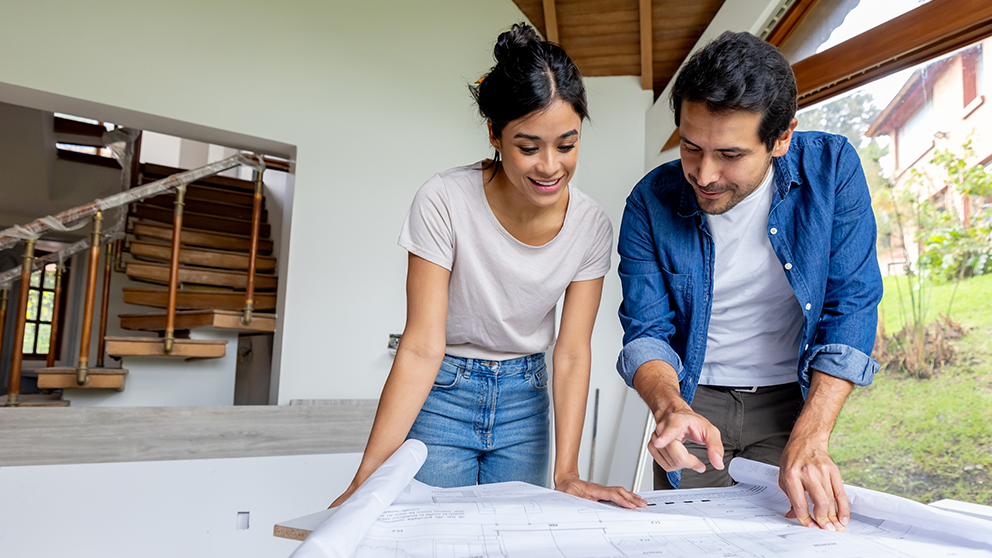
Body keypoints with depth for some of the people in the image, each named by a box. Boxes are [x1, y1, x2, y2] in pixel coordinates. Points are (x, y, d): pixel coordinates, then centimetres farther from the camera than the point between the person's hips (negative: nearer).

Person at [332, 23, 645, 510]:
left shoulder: (591, 226, -12)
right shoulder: (445, 201, -23)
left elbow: (572, 352, -10)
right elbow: (422, 347, -21)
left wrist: (566, 474, -17)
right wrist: (367, 479, -24)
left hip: (523, 398, 3)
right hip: (443, 393, -2)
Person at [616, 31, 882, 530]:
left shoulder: (832, 167, -14)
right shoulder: (651, 203, -15)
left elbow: (851, 306, -15)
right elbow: (645, 333, -12)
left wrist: (808, 439, -24)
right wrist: (670, 407, -34)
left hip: (792, 397, 0)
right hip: (694, 399, 0)